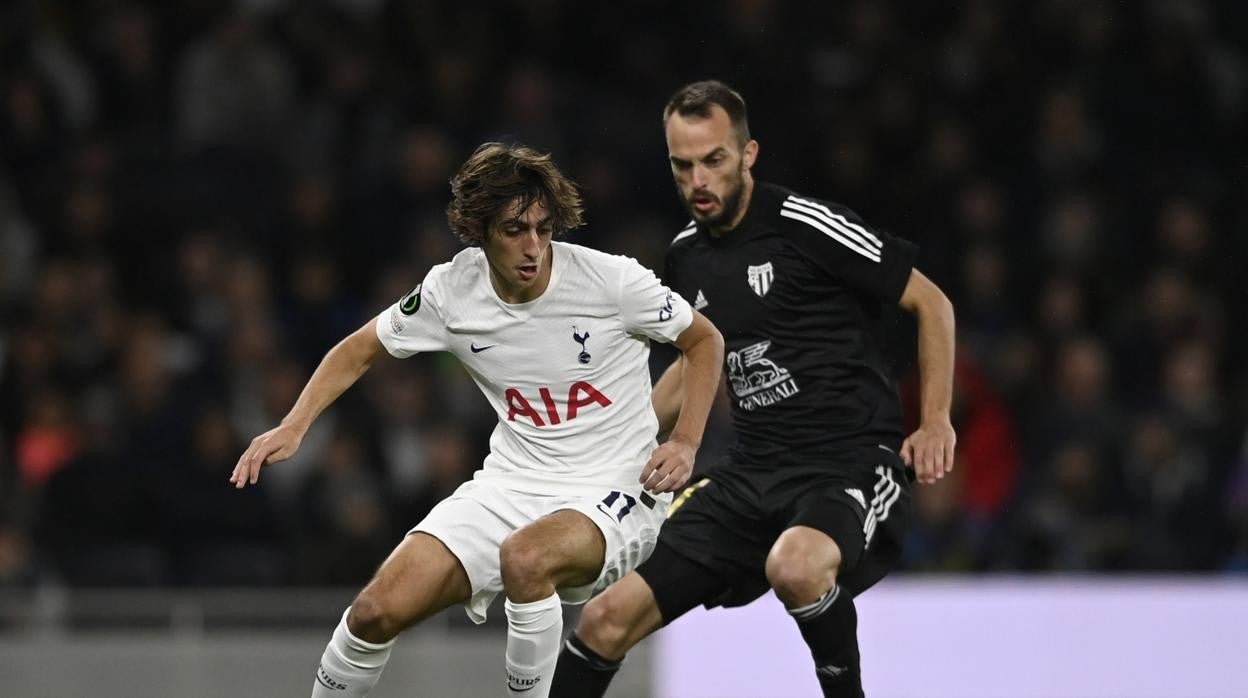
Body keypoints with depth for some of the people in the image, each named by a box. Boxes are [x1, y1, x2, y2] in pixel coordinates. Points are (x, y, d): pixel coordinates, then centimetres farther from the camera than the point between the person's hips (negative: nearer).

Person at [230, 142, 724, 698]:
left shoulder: (612, 280, -15)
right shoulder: (452, 290, -6)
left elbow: (704, 340, 1)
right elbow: (359, 351, 10)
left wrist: (684, 443, -11)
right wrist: (292, 428, -3)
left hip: (613, 492, -4)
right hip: (511, 485, 4)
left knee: (525, 558, -38)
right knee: (377, 612, -10)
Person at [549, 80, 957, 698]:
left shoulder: (805, 226, -10)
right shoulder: (686, 256, 10)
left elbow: (932, 303, -4)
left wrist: (936, 421, -11)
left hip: (852, 463, -6)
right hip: (754, 473, 6)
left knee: (795, 566, -40)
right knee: (607, 620, -5)